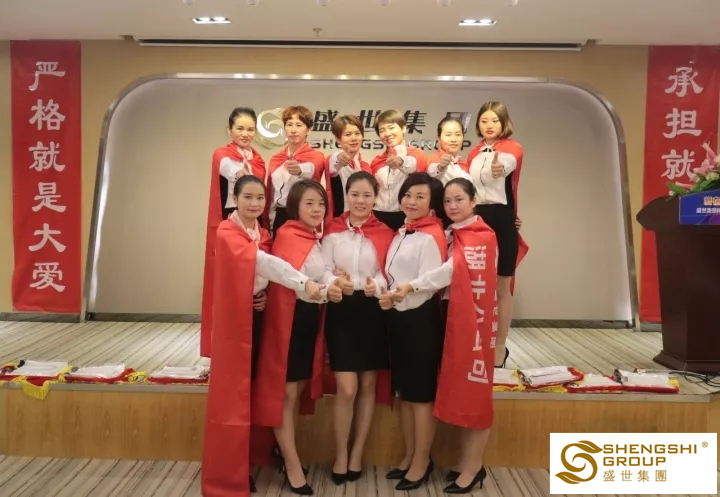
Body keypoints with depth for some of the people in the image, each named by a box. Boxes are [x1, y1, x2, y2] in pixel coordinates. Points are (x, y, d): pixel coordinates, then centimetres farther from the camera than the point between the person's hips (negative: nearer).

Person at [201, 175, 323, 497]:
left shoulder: (264, 234, 9)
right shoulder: (226, 232, -13)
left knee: (251, 389, 13)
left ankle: (241, 466, 28)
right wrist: (304, 282, -36)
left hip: (257, 316, 7)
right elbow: (261, 261, -28)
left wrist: (264, 294, -6)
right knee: (231, 392, -1)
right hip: (234, 317, -7)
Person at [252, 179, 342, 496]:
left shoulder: (316, 238, 13)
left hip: (310, 317, 9)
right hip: (289, 317, -8)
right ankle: (292, 464, 15)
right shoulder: (287, 235, -13)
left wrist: (333, 284, 4)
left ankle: (284, 449, 35)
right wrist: (322, 291, -41)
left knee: (299, 388, 17)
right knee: (285, 390, 4)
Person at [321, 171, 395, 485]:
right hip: (341, 311, -1)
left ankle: (357, 454, 27)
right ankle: (340, 455, 17)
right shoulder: (332, 231, 2)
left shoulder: (385, 233, 1)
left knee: (368, 386, 10)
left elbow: (389, 274, -1)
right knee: (346, 389, -4)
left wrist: (375, 286, -22)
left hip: (373, 311, 1)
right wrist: (337, 282, -23)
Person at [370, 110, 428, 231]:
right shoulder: (377, 161, 17)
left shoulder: (415, 153, 0)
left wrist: (402, 161, -45)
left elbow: (420, 163, -24)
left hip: (407, 217, -4)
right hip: (380, 217, 4)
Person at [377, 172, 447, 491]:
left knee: (422, 393, 3)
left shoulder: (432, 237, -13)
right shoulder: (400, 233, 13)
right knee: (403, 391, 16)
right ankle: (409, 456, 30)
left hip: (420, 318, -9)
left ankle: (422, 462, 17)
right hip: (398, 317, 9)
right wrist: (383, 292, 1)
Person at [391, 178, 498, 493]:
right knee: (460, 387, 12)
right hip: (452, 313, 8)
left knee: (473, 388, 0)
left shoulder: (483, 236, -12)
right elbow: (449, 273, 10)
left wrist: (412, 287, -27)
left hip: (472, 316, -8)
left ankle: (473, 466, 12)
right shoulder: (453, 234, 15)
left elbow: (454, 269, -23)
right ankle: (467, 463, 23)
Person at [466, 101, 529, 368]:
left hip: (501, 218, -5)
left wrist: (500, 168, -51)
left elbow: (508, 163, -30)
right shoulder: (473, 153, 12)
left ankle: (500, 346, 17)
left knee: (501, 287, 5)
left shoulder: (513, 148, -6)